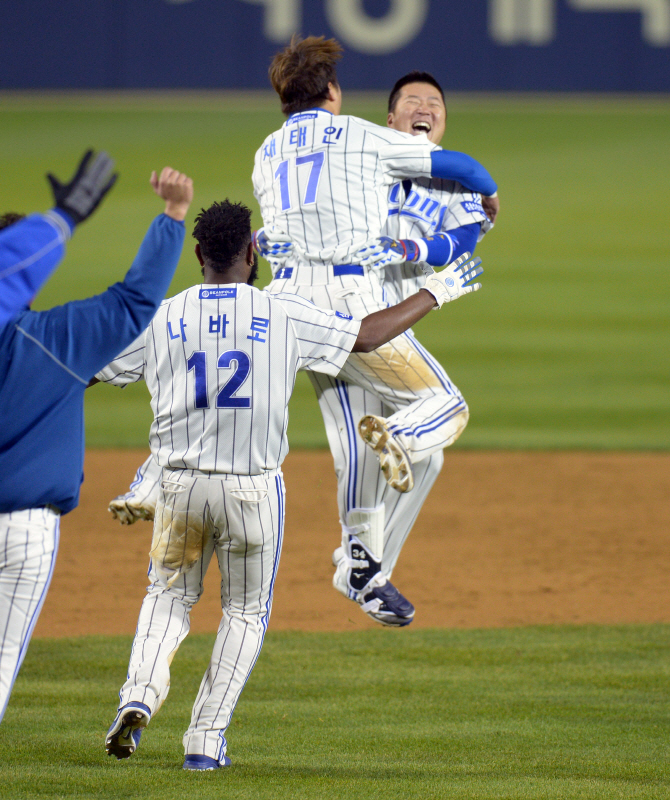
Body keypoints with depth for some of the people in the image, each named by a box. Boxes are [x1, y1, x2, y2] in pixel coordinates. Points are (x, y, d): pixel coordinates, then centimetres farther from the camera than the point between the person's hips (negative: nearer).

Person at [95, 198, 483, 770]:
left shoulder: (159, 319, -1)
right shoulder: (285, 315, -4)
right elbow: (367, 336, 3)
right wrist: (435, 293, 15)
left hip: (180, 485, 1)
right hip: (254, 488, -1)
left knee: (169, 595, 21)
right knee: (246, 611, 15)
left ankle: (140, 696, -4)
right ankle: (206, 739, 9)